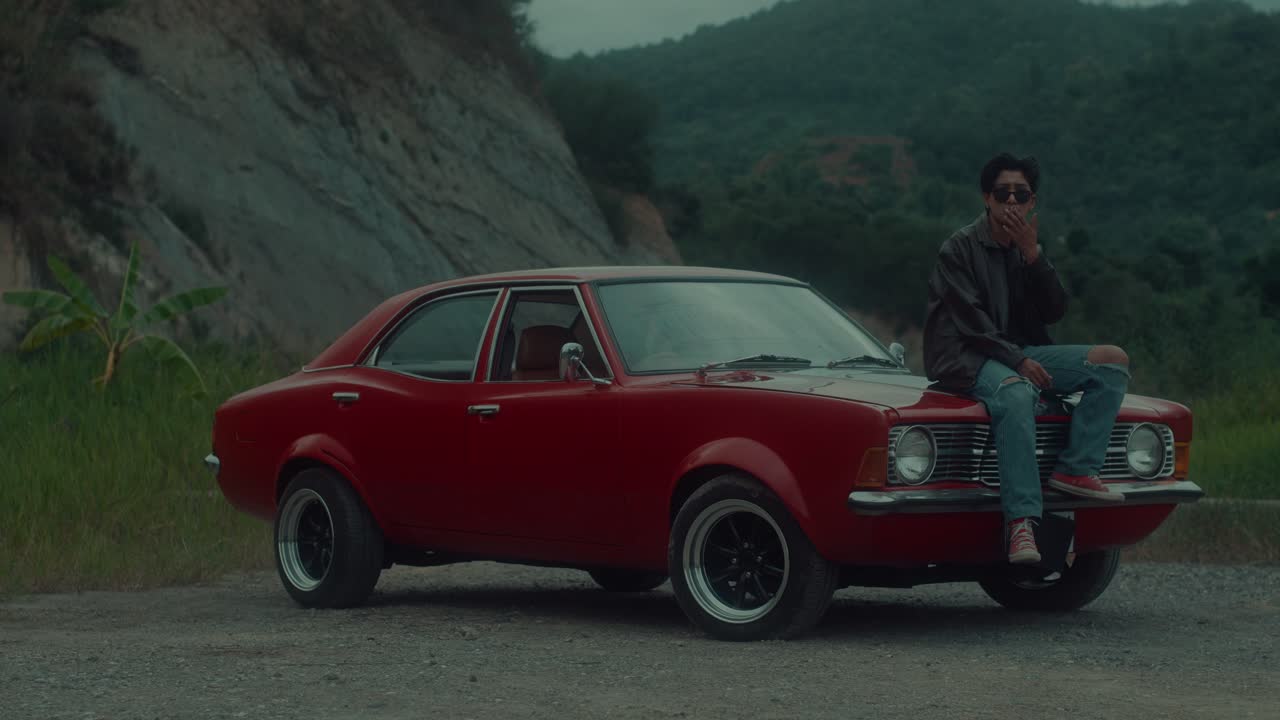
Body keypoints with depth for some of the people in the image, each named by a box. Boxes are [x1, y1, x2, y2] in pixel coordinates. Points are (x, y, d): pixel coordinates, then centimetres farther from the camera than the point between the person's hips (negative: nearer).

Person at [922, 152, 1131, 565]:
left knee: (1112, 361, -9)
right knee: (1016, 396, -40)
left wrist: (1033, 255, -10)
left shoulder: (1027, 249, 15)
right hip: (967, 358, -7)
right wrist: (1017, 361, -23)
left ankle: (1075, 469, -18)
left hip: (1021, 352, 7)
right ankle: (1021, 521, -50)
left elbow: (1054, 312, 3)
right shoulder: (960, 248, -4)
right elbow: (969, 319, -13)